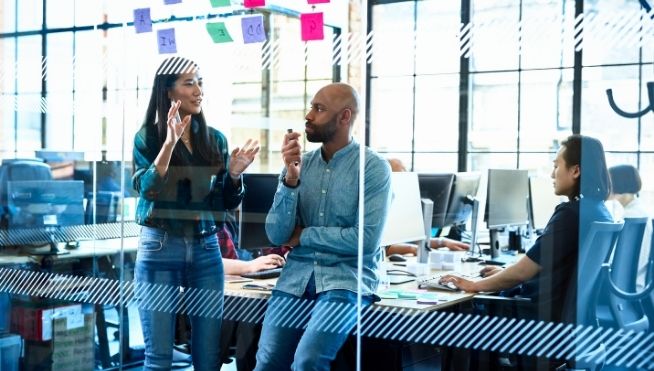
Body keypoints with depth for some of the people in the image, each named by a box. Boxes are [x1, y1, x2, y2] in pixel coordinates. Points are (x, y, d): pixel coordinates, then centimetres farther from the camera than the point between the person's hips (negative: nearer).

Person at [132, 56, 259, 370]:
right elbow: (147, 190, -16)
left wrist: (234, 175, -10)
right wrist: (170, 142, -24)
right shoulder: (148, 136, -2)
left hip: (206, 249, 3)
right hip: (160, 249, -3)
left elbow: (227, 203, 10)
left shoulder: (215, 139, 8)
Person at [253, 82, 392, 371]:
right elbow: (277, 235, 0)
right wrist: (290, 179, -12)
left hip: (347, 277, -4)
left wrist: (303, 235, -6)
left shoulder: (374, 168, -6)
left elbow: (366, 240, -15)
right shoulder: (300, 164, 7)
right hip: (297, 275, 4)